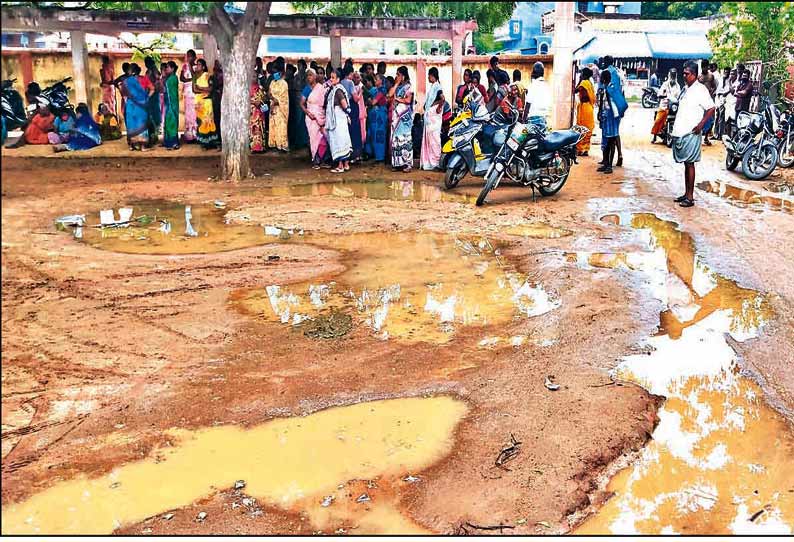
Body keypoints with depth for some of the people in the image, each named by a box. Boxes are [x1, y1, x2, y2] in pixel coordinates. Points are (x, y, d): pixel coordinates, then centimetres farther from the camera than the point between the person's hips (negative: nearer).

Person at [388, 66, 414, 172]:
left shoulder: (408, 86, -2)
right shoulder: (397, 86, 17)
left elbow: (408, 100, -13)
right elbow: (390, 94, 2)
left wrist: (396, 99, -4)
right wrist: (396, 84, 3)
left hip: (405, 115, -7)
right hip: (396, 115, 7)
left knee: (405, 137, -8)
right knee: (396, 137, 3)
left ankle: (407, 163, -7)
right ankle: (398, 163, 6)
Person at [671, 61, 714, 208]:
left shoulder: (700, 89, -8)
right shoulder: (686, 89, 16)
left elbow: (711, 109, -12)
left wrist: (701, 125, -17)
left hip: (691, 134, -8)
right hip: (680, 132, 8)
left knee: (689, 163, -6)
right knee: (685, 163, 12)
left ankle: (690, 197, -3)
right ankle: (686, 194, 18)